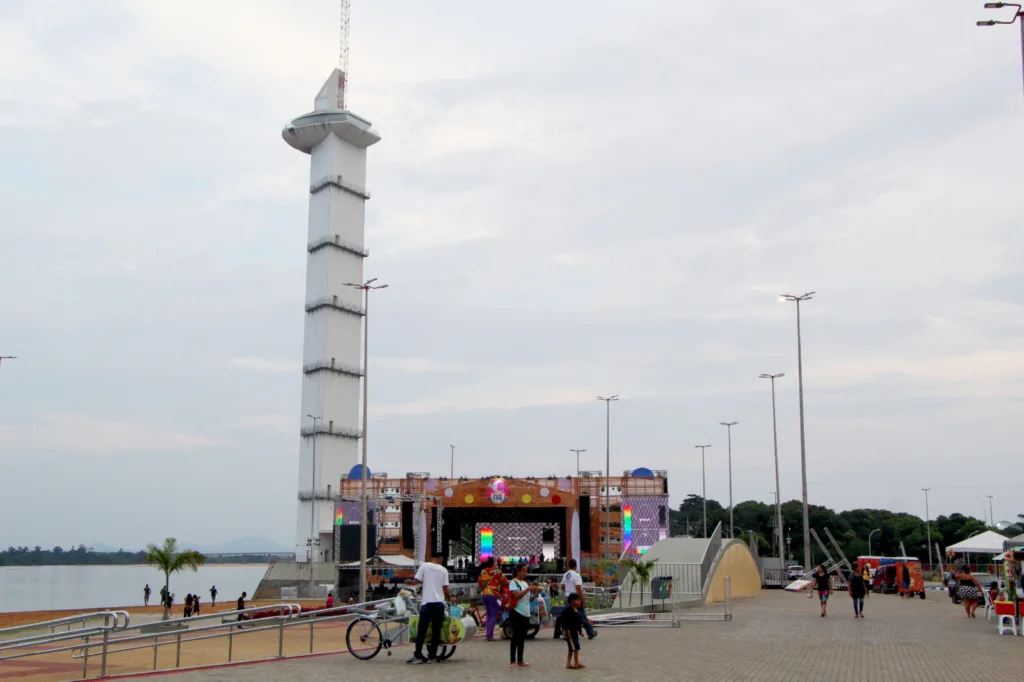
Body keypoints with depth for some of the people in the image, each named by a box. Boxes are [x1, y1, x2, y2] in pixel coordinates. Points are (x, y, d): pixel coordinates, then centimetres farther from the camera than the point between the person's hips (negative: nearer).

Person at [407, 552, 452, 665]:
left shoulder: (425, 566, 3)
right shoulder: (443, 570, 8)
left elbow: (415, 582, -2)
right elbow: (445, 589, 5)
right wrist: (449, 598, 22)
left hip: (427, 603, -2)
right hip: (439, 603, 2)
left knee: (421, 631, 2)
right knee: (436, 631, 8)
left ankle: (418, 656, 0)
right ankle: (432, 656, 9)